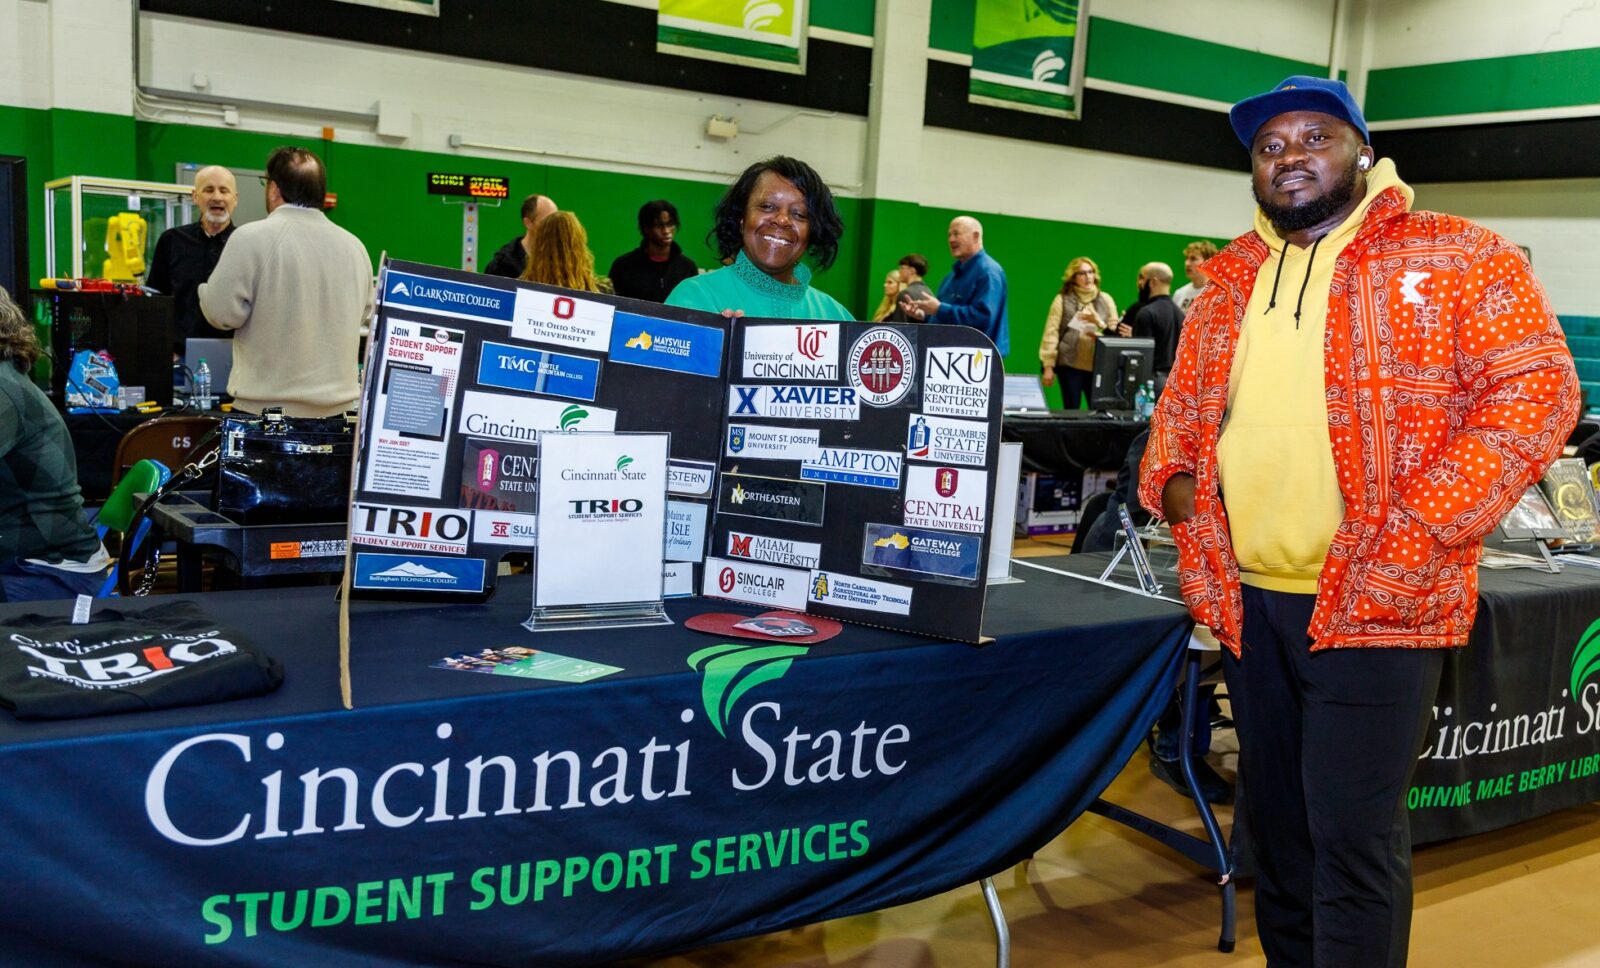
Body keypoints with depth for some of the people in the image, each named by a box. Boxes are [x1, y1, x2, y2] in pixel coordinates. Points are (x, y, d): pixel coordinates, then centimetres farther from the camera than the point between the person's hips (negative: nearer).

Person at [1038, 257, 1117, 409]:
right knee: (1071, 411, 2)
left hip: (1099, 366, 3)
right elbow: (1051, 333, -2)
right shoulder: (1063, 299, 3)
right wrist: (1048, 366, -7)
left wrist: (1099, 323, -10)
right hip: (1070, 364, -2)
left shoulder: (1106, 300, 12)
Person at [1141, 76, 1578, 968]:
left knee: (1352, 832, -3)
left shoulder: (1456, 259, -3)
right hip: (1248, 599, 6)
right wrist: (1172, 478, 1)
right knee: (1276, 819, 16)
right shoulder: (1230, 283, 14)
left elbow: (1537, 391, -10)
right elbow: (1182, 403, 23)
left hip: (1376, 603, -5)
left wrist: (1422, 529, -18)